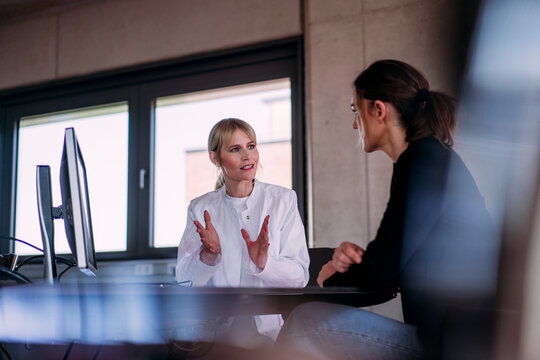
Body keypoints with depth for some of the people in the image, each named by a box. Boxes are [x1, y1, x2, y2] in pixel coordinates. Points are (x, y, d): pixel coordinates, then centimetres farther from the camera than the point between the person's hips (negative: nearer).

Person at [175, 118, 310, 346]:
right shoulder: (201, 208, 9)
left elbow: (299, 276, -2)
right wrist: (208, 254, -19)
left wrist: (263, 263, -22)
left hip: (268, 328, -1)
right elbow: (184, 276, 1)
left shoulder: (283, 200, 4)